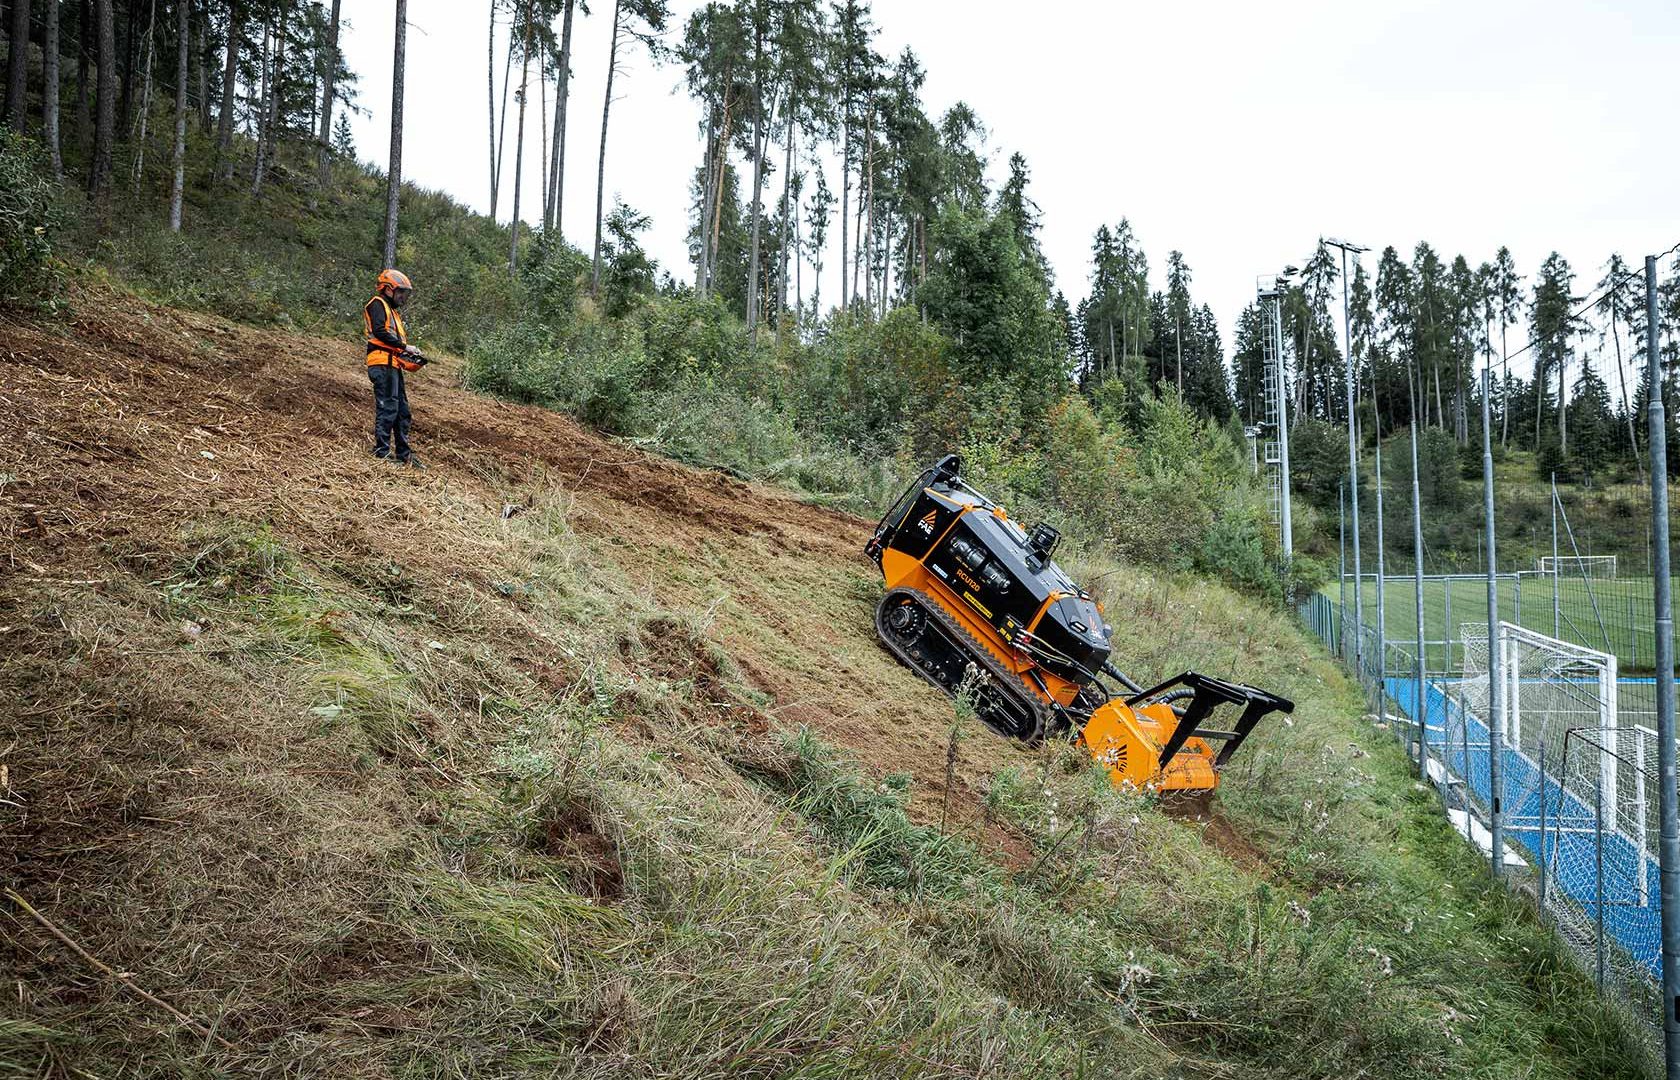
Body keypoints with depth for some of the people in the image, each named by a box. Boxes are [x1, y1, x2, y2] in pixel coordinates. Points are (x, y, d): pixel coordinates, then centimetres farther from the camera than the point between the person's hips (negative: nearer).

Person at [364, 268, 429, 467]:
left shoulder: (393, 311, 29)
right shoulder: (377, 304, -1)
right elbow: (379, 331, -17)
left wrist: (411, 359, 6)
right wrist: (405, 347, -17)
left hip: (394, 365, 10)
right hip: (383, 363, -10)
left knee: (402, 411, 9)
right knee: (388, 407, -14)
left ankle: (404, 454, 12)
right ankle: (382, 451, -14)